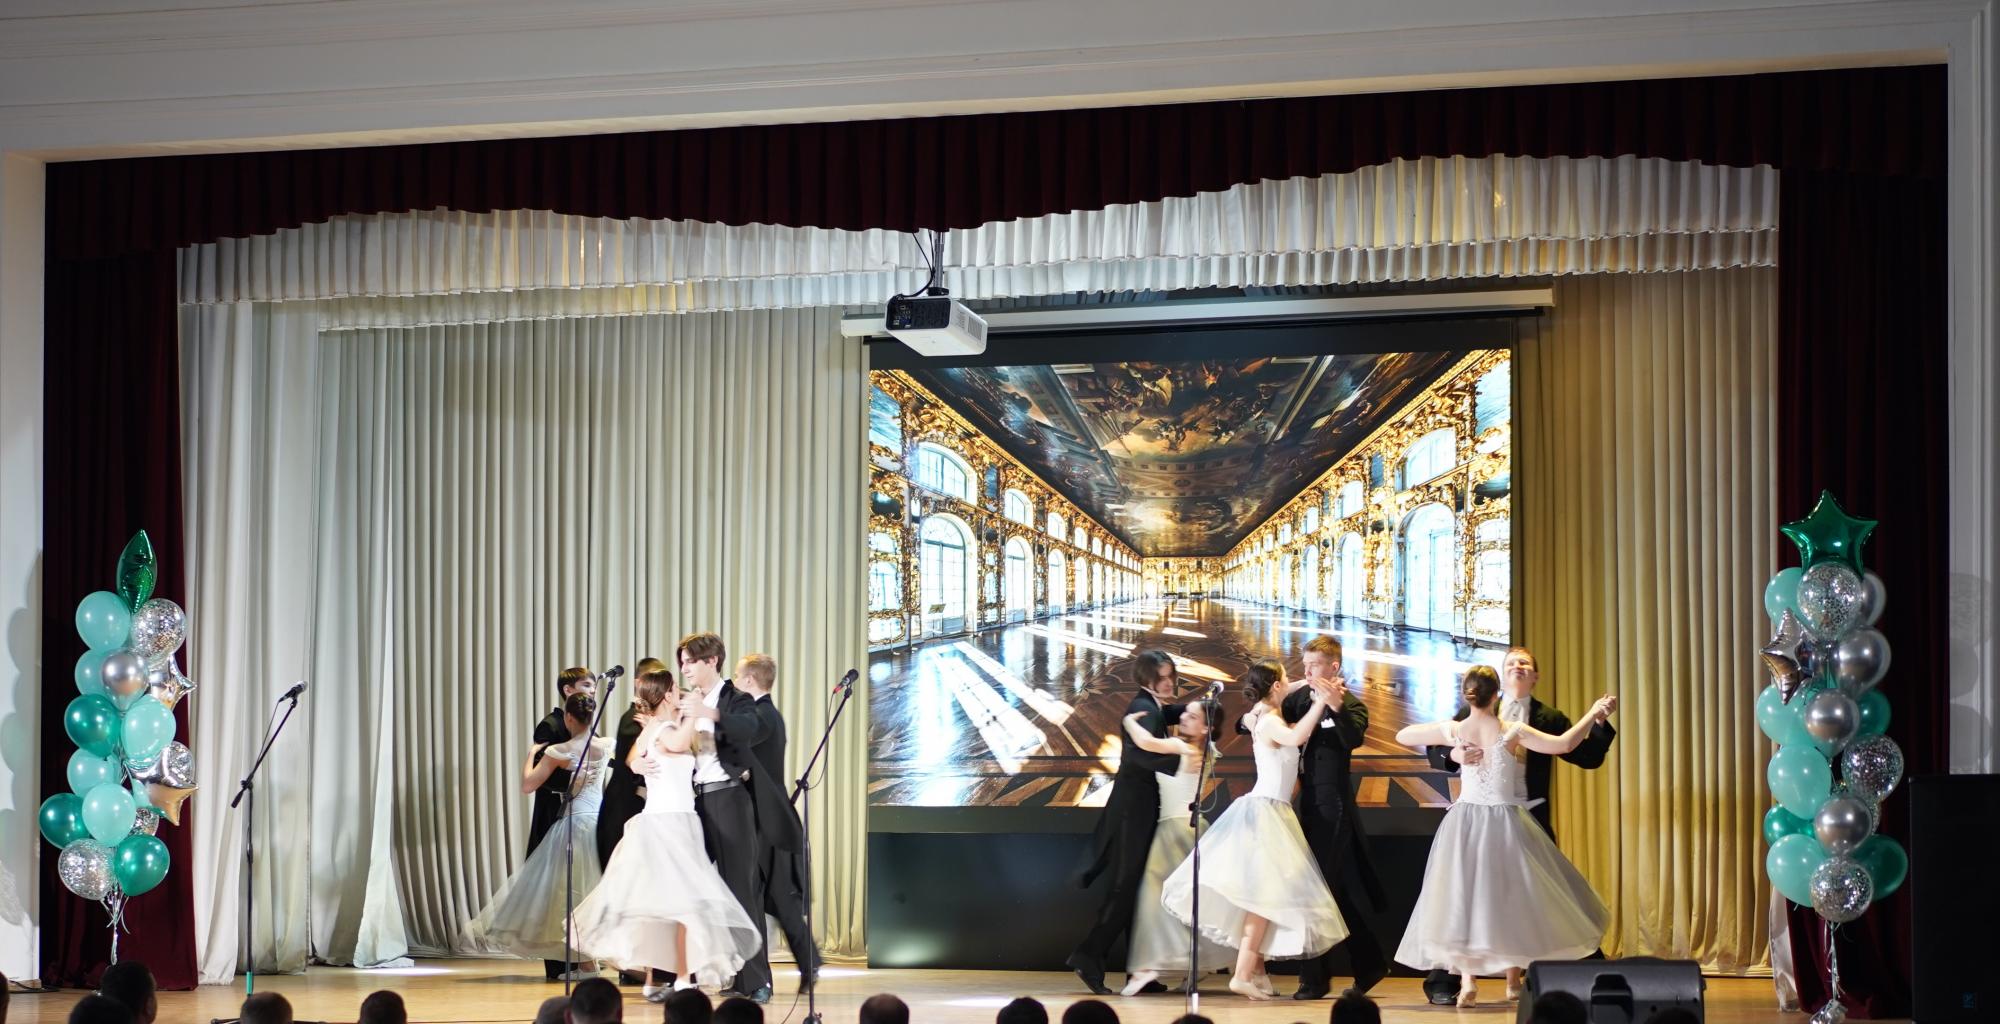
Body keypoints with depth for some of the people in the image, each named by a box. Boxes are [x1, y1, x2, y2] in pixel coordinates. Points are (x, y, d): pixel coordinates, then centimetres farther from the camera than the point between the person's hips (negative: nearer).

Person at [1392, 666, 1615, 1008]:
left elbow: (1402, 736, 7)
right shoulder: (1511, 731, -13)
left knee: (1463, 896, 4)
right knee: (1511, 896, 14)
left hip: (1464, 824, 2)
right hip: (1505, 824, -1)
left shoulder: (1452, 730, -5)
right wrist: (1593, 714, -6)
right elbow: (1563, 744, -17)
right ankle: (1514, 979, 20)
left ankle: (1467, 978, -9)